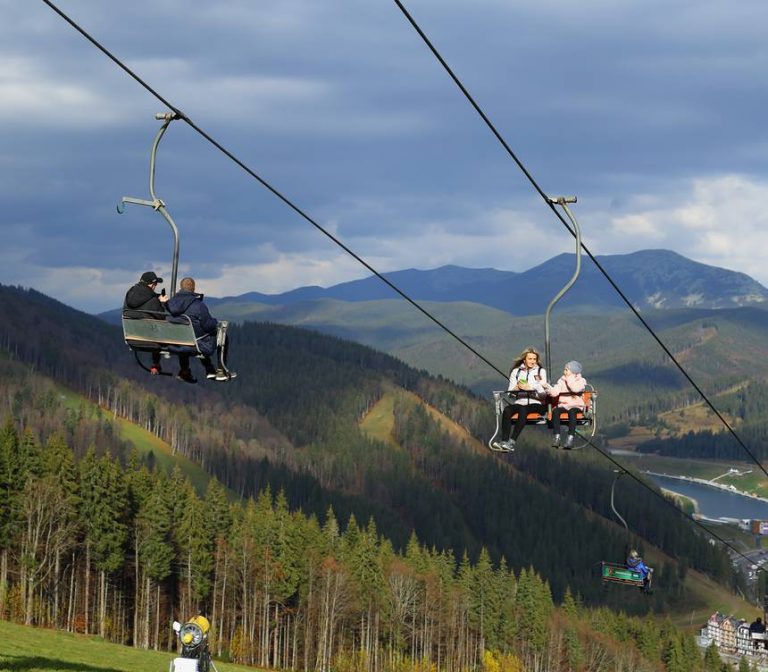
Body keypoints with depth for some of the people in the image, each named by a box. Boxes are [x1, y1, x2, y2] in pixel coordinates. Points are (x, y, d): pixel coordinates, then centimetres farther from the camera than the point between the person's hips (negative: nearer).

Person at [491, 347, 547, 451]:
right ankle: (504, 441, -40)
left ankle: (512, 441, -42)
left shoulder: (541, 371, 11)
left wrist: (530, 388, -15)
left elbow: (543, 391, -1)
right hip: (520, 402, 3)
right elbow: (510, 392, 10)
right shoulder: (516, 371, 17)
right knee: (507, 410, -30)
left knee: (523, 410, -35)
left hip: (536, 403, -2)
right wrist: (516, 389, -12)